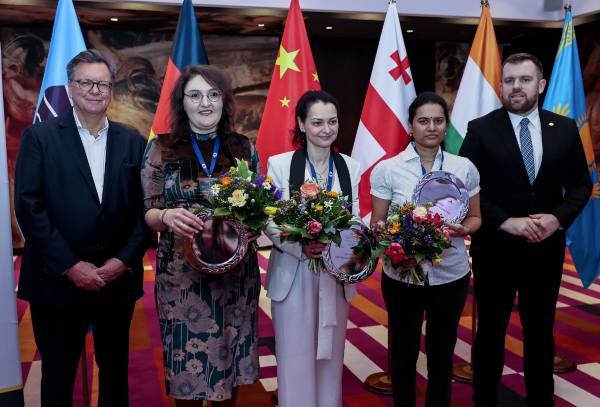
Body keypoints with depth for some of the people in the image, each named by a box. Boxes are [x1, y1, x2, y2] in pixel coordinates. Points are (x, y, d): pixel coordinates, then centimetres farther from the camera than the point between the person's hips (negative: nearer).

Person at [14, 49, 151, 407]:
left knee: (116, 372, 16)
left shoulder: (134, 143, 7)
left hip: (119, 281, 2)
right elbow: (29, 207, -8)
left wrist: (123, 260, -10)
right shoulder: (40, 137, 0)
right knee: (57, 378, 13)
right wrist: (70, 266, -14)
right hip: (58, 281, -2)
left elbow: (144, 209, 3)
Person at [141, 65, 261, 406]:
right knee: (187, 368, 6)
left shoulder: (244, 148, 5)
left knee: (231, 359, 12)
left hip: (236, 274, 2)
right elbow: (148, 214, 1)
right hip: (181, 274, -1)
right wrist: (167, 216, -21)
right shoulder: (161, 148, 1)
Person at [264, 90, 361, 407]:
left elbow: (354, 219, 5)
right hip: (293, 274, -3)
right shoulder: (280, 164, -5)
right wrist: (301, 247, -25)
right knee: (296, 357, 5)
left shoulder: (350, 167, 5)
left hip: (336, 275, 3)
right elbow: (270, 222, -8)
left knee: (331, 355, 16)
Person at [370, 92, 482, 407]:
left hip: (451, 274, 2)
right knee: (404, 355, 12)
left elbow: (475, 217, 10)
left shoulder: (464, 168, 2)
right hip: (402, 275, -2)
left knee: (442, 355, 16)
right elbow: (377, 224, -3)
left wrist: (465, 228, -14)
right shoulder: (387, 169, -5)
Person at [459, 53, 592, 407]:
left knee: (541, 331, 17)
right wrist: (506, 222, -20)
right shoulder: (481, 130, -6)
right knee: (491, 331, 13)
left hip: (547, 248, 3)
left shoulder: (566, 129, 3)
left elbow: (581, 184, 5)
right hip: (495, 249, -2)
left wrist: (558, 218, -13)